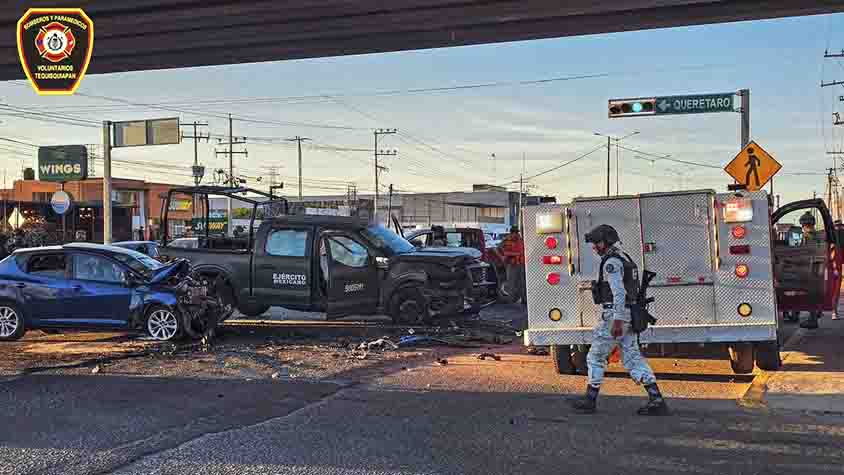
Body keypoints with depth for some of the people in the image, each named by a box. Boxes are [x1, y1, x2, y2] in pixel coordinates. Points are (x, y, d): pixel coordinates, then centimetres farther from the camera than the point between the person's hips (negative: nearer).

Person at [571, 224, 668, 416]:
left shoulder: (611, 262, -15)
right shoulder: (623, 259, 17)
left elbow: (619, 293, -24)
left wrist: (617, 321, -26)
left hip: (616, 316, -9)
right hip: (627, 316, 10)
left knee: (595, 356, 4)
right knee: (633, 358, 6)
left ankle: (590, 400, 11)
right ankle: (657, 400, -1)